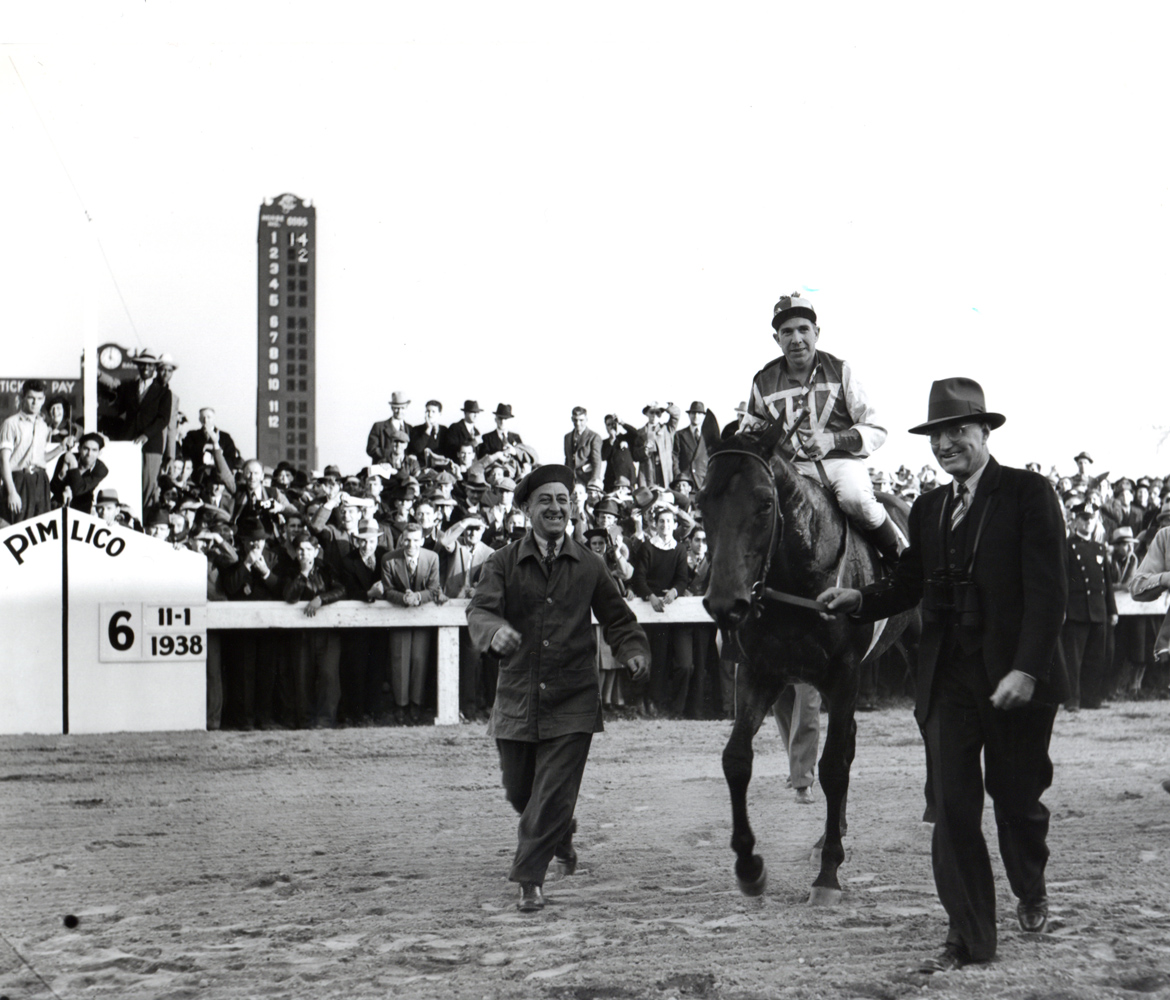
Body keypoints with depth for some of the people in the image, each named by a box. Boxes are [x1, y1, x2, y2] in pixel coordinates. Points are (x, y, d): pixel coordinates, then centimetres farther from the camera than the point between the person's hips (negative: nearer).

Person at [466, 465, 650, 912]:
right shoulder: (503, 563, 0)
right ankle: (561, 835, 45)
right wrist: (495, 630, -37)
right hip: (517, 699, 1)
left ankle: (529, 879, 2)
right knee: (519, 792, 14)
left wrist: (634, 651, -8)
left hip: (572, 702, -1)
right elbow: (479, 609, -14)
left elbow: (616, 618, 12)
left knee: (553, 795, -8)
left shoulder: (590, 566, 4)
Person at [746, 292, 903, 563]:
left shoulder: (839, 371, 3)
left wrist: (833, 439, -16)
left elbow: (875, 431, 1)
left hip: (841, 460, -2)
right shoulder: (764, 381, 8)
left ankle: (897, 552, -10)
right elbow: (750, 430, 23)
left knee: (855, 499, -35)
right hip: (793, 467, 2)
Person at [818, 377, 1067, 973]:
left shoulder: (1028, 494, -6)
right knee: (951, 806, -1)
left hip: (1012, 678, -4)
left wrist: (1025, 669, -20)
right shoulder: (927, 509, 12)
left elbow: (1047, 590, -12)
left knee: (1016, 797, 12)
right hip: (946, 679, 4)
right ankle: (968, 935, 6)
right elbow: (908, 584, 12)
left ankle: (1031, 890, 41)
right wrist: (859, 600, -9)